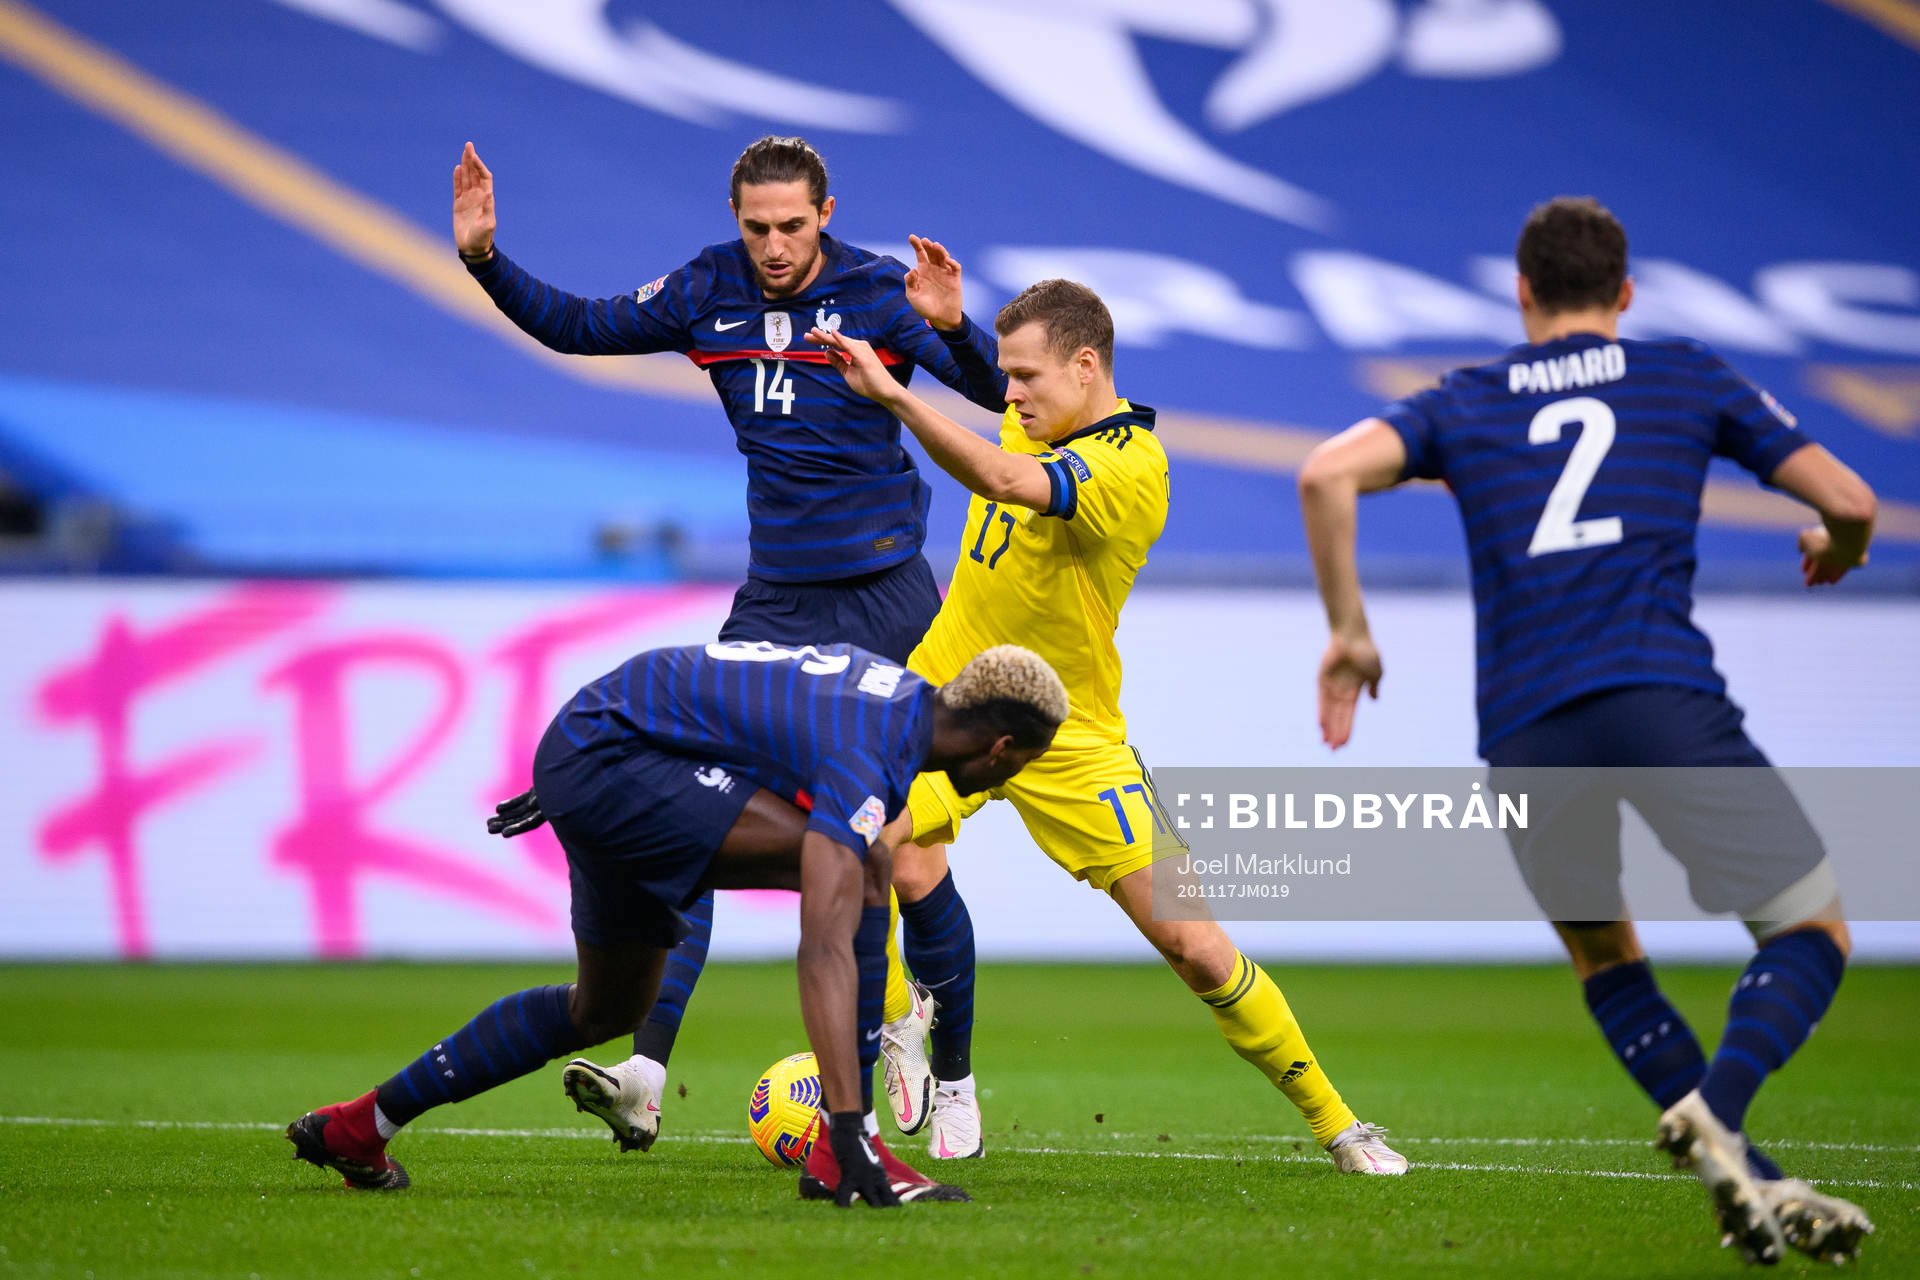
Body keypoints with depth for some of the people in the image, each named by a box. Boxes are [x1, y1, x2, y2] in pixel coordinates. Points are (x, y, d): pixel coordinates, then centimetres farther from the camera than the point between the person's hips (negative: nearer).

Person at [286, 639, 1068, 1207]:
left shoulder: (898, 687, 6)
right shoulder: (867, 762, -24)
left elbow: (720, 695, 18)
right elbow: (826, 946, -35)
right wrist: (849, 1131, -40)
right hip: (604, 758, -11)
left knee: (606, 1010, 24)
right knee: (858, 869, -23)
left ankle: (357, 1128, 33)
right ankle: (843, 1156, -20)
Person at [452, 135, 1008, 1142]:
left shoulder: (880, 294, -7)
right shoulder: (709, 292, 3)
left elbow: (1004, 392, -14)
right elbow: (577, 327, 13)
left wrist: (951, 327, -34)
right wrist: (484, 258, 1)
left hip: (887, 602, -3)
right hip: (774, 605, 3)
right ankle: (645, 1078, -17)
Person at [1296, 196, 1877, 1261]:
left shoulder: (1463, 403, 20)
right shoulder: (1688, 376, 17)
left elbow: (1329, 473, 2)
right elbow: (1847, 500, 13)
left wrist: (1347, 633, 10)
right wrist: (1836, 553, 36)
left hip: (1523, 726, 3)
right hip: (1661, 692, -3)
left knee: (1602, 956, 24)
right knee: (1811, 931, 8)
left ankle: (1748, 1186, 12)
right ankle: (1712, 1112, -20)